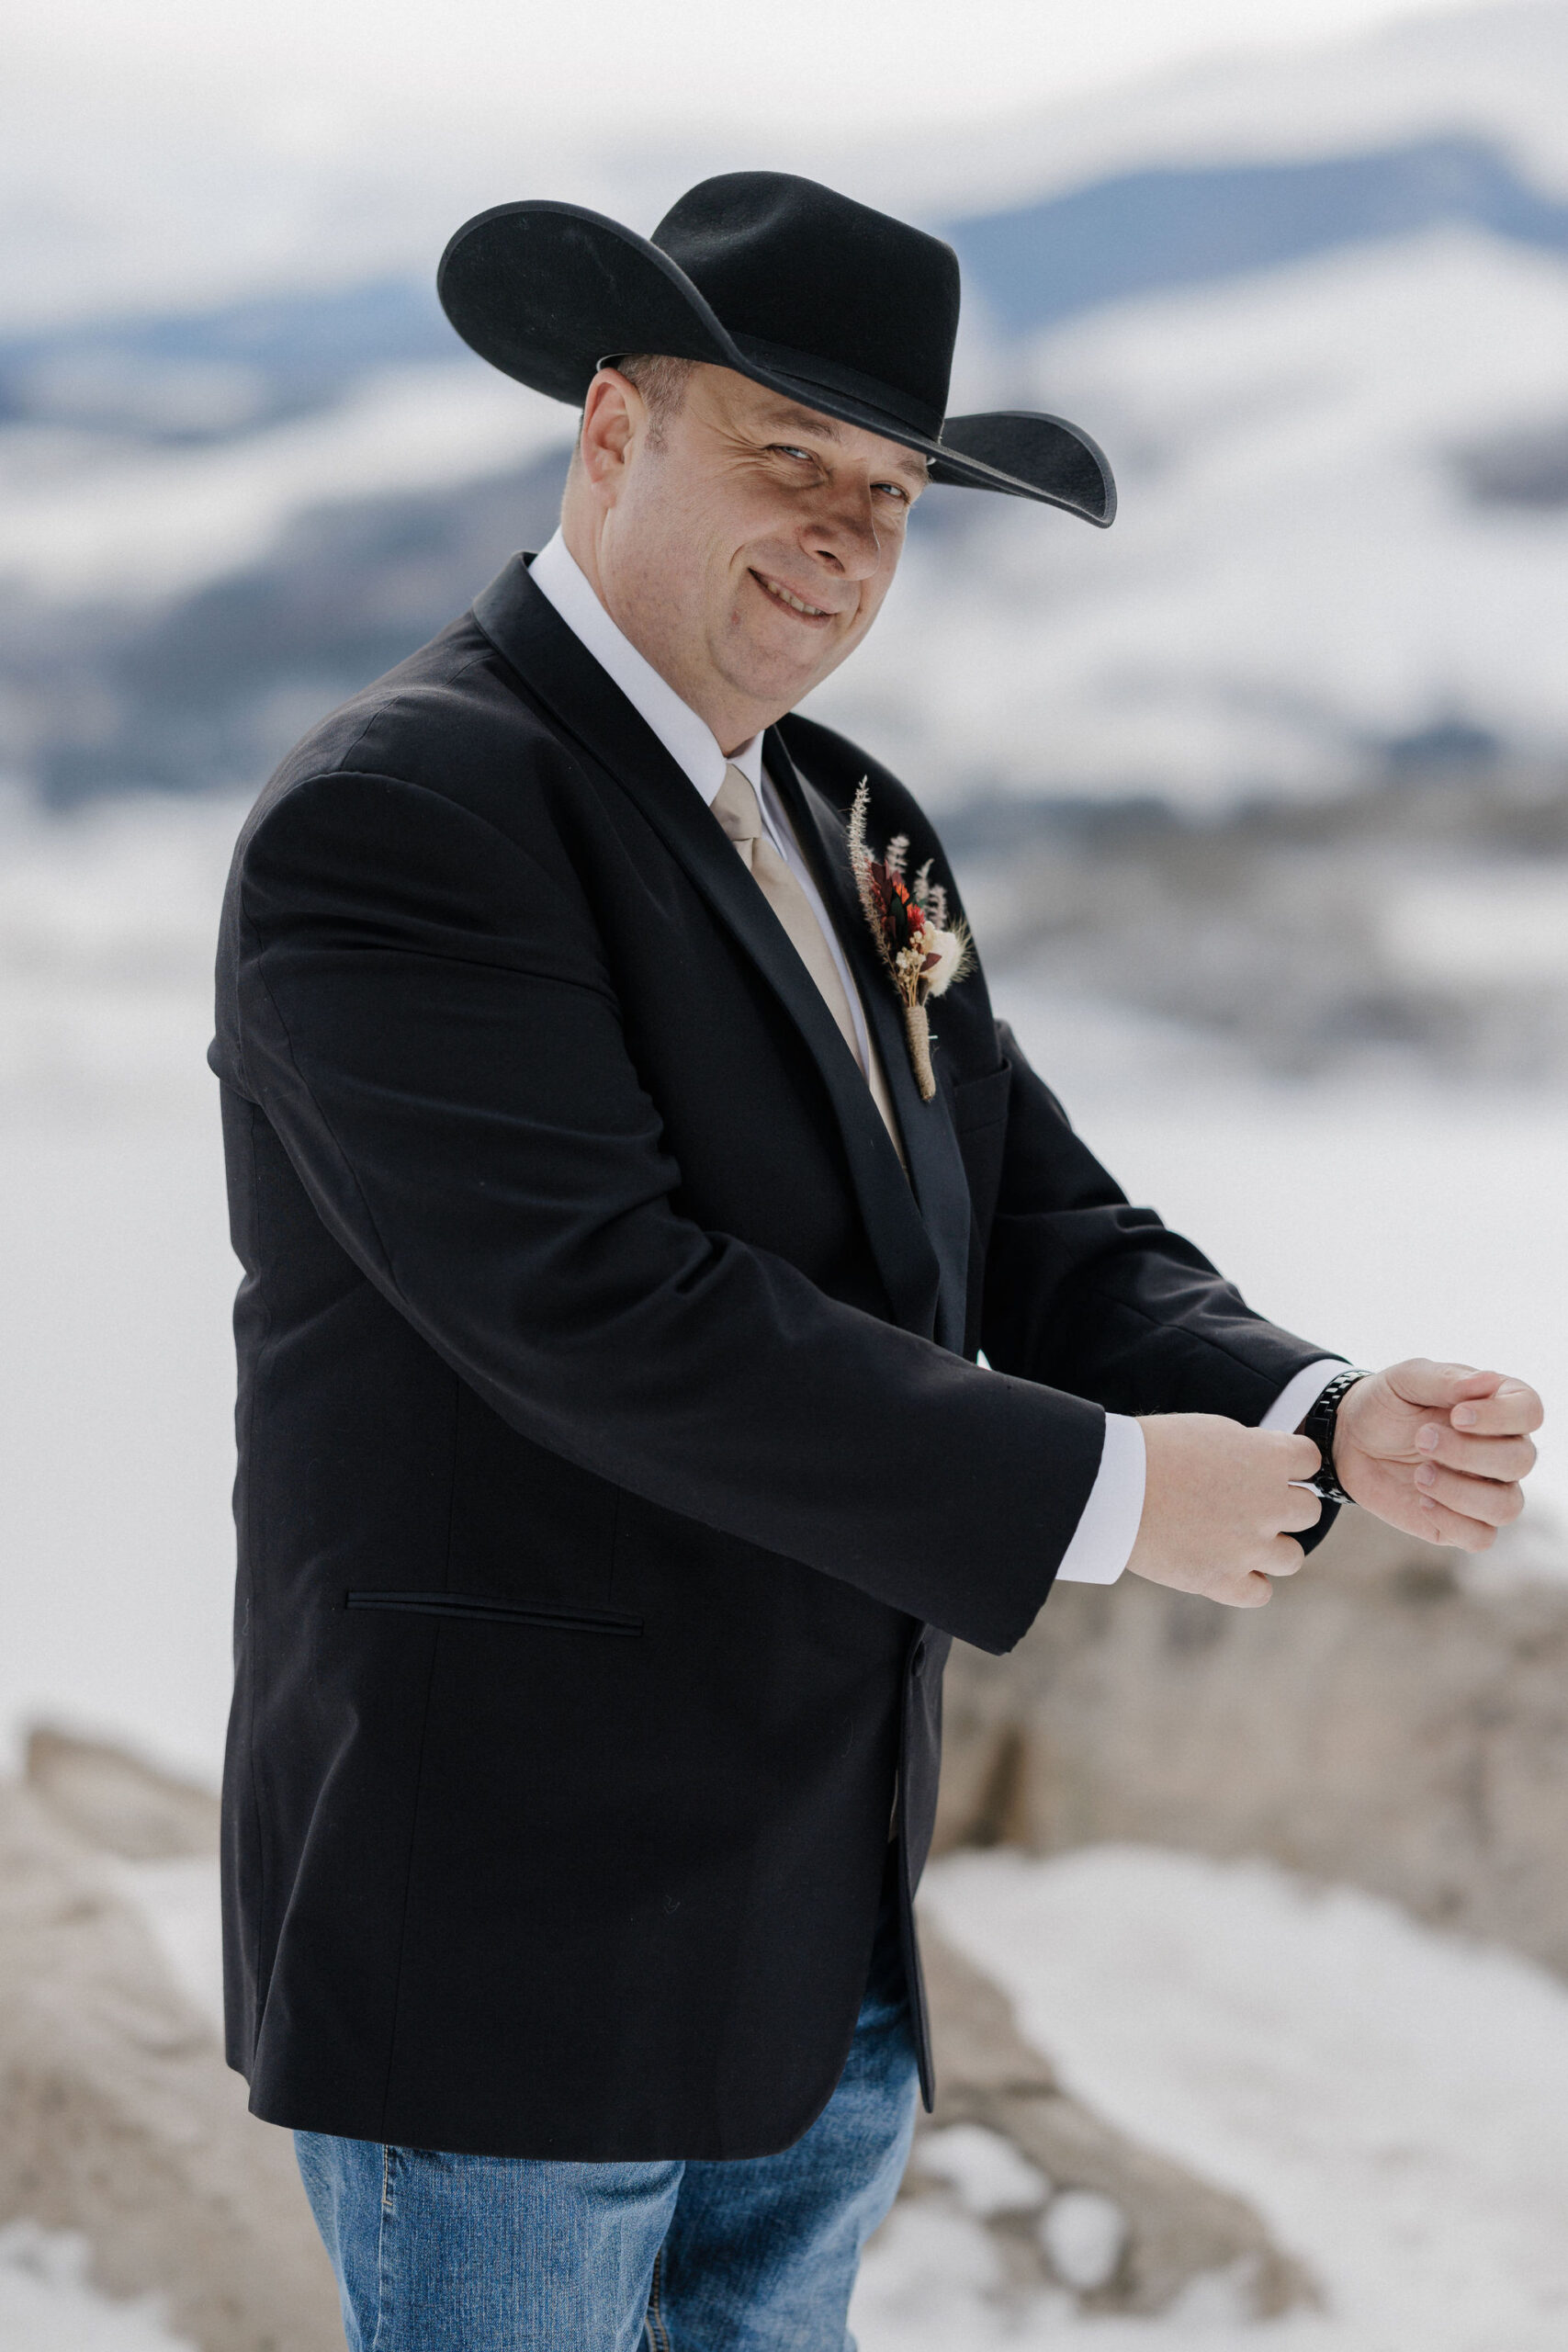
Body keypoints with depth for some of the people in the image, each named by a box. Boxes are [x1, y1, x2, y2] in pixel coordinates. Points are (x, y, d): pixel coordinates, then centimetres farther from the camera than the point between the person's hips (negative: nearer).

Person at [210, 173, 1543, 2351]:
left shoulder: (850, 836, 13)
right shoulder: (397, 820, -15)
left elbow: (1043, 1243, 11)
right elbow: (606, 1308, -25)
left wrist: (1326, 1430, -8)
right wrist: (1102, 1491, -21)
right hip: (514, 1959, -8)